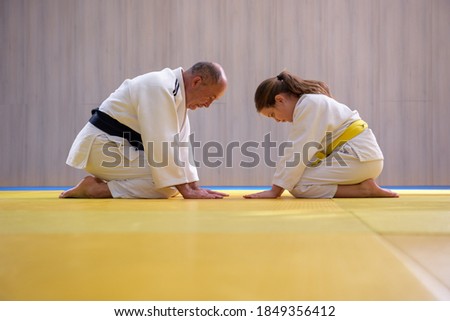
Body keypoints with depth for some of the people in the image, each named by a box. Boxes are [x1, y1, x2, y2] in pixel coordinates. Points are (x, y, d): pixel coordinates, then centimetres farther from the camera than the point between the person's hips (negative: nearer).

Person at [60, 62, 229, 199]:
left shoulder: (178, 93, 9)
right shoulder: (160, 88, -22)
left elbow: (179, 144, 10)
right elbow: (161, 145, -27)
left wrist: (195, 187, 4)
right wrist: (186, 190, -24)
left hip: (120, 146, 10)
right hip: (103, 146, -10)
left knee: (169, 177, 9)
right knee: (166, 184, -18)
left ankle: (102, 182, 6)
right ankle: (96, 189, -11)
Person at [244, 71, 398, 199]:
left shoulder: (309, 104, -15)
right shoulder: (309, 103, 16)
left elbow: (298, 153, -20)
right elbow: (300, 153, 16)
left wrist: (275, 190, -17)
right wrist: (277, 186, 12)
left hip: (360, 155, -10)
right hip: (358, 154, 10)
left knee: (298, 186, -16)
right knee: (296, 180, 13)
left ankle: (363, 189, -11)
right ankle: (363, 185, 6)